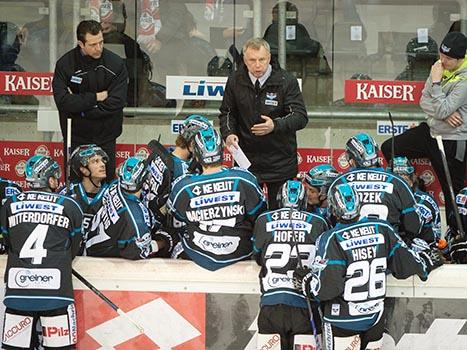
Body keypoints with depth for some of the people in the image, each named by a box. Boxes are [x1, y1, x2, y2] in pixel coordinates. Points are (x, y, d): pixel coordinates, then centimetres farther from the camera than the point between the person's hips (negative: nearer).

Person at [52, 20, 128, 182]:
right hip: (76, 137, 0)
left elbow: (116, 102, -16)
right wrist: (96, 97, -17)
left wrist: (80, 106, -16)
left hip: (105, 138, 0)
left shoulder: (115, 64, -9)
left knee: (107, 180, 6)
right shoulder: (65, 64, -9)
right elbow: (63, 101, -18)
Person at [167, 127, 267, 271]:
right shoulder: (243, 178, -19)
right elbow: (259, 215, -5)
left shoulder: (182, 186, -18)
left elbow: (177, 216, 3)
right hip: (240, 255, 0)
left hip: (200, 257, 0)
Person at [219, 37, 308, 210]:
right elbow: (227, 112, 13)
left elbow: (301, 117, -12)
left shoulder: (286, 81, -10)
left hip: (281, 161, -2)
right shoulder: (235, 81, 1)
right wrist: (229, 133, -8)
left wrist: (275, 125, -30)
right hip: (246, 158, 2)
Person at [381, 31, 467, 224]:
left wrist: (436, 82, -21)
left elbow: (442, 110, -27)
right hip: (430, 130, 8)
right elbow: (424, 101, 2)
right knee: (389, 148, 10)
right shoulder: (440, 67, -1)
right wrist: (445, 113, -15)